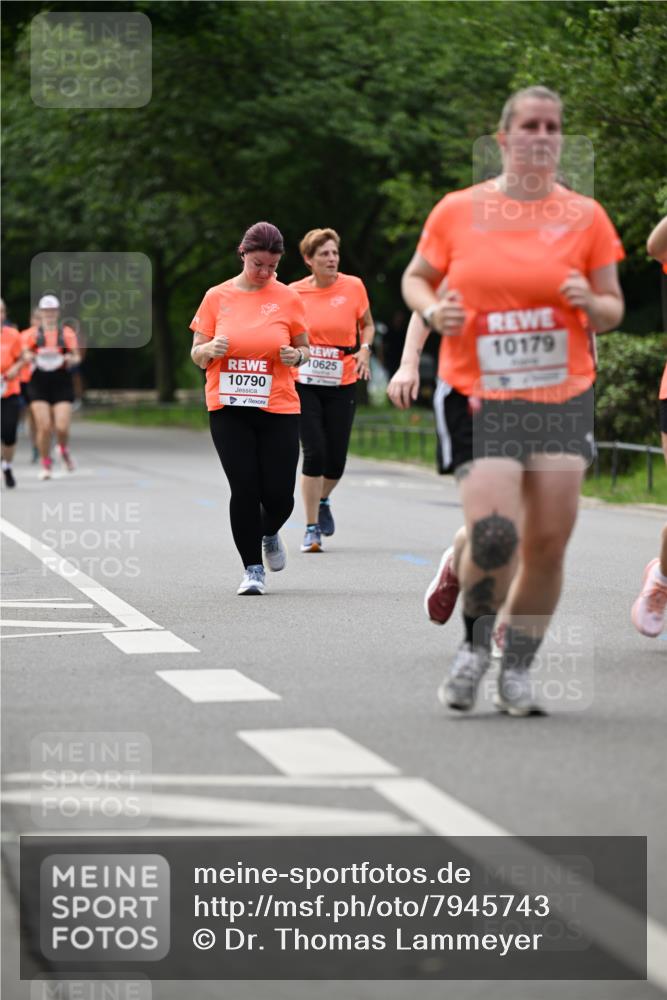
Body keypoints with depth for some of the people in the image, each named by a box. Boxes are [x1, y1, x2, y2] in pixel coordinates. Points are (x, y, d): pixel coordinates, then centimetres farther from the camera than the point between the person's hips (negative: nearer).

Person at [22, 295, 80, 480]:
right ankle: (46, 464, 10)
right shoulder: (32, 334, 6)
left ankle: (64, 450, 25)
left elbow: (76, 357, 4)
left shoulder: (67, 333, 6)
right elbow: (23, 354, -1)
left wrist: (70, 359, -19)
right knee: (44, 427, -8)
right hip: (39, 383, 0)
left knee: (62, 427, -10)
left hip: (61, 383, 0)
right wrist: (30, 357, -23)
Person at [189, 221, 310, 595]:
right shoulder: (217, 297, 4)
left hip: (279, 409, 0)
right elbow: (197, 354, 8)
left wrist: (296, 356, -11)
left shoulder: (288, 298, 3)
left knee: (278, 495, -3)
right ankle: (253, 569, 6)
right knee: (244, 489, -7)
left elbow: (305, 350, 13)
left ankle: (269, 534, 33)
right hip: (228, 409, 0)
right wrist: (211, 349, -15)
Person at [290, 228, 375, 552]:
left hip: (342, 383, 1)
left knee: (336, 458, 2)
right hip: (304, 382, -1)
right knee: (314, 453, -10)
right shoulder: (295, 292, -2)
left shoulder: (353, 287, 0)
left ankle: (323, 501, 36)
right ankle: (312, 528, 0)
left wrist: (364, 349, -3)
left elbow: (367, 324, 15)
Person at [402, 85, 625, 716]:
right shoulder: (457, 212, 3)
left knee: (548, 543, -1)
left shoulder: (585, 217, 5)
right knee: (491, 536, -16)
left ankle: (517, 670, 18)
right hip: (479, 401, -2)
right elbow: (416, 277, 17)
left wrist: (591, 304, -12)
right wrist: (432, 311, -4)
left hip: (563, 401, 2)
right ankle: (474, 646, 12)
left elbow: (612, 310, 11)